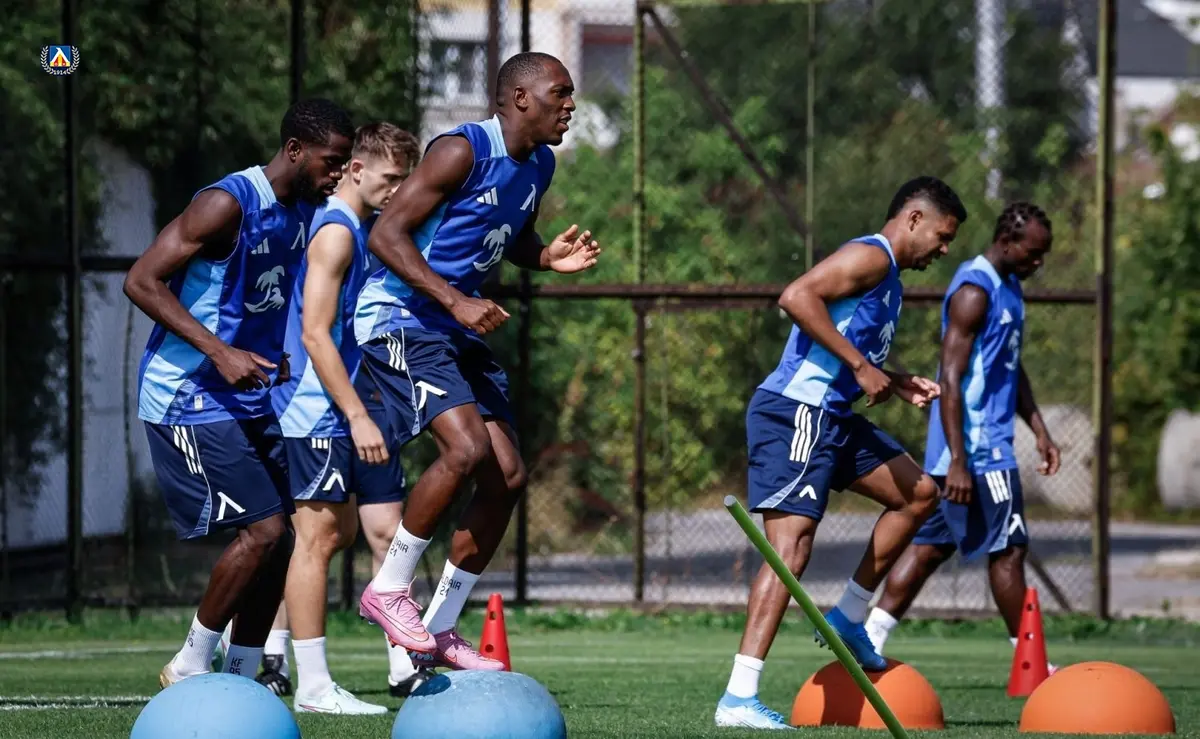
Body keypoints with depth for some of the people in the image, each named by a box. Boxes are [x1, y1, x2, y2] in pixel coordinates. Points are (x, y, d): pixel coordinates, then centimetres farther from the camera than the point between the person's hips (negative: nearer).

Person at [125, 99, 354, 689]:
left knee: (277, 535, 3)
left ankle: (239, 680, 12)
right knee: (263, 527, -13)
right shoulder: (228, 204, -19)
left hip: (253, 398, 9)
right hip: (189, 397, -9)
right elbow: (141, 281, -21)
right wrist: (221, 353, -27)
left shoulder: (304, 211, 8)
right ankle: (188, 671, -1)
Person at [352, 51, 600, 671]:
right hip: (399, 318, -9)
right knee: (467, 448, -26)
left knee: (508, 476, 3)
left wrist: (548, 258, 4)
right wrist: (456, 301, -27)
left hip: (457, 334, 9)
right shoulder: (463, 151, -18)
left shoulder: (539, 166, 9)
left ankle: (439, 631, 13)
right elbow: (387, 233, -21)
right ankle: (388, 590, -11)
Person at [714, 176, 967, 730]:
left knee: (919, 493, 19)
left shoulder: (888, 276, 22)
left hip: (833, 416, 11)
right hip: (795, 413, -11)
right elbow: (797, 296, -24)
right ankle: (739, 699, -23)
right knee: (790, 547, -18)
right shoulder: (871, 256, -10)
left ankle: (848, 619, 22)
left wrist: (899, 385, 15)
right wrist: (861, 366, -22)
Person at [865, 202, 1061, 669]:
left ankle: (868, 643, 9)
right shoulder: (974, 291, -17)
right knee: (1008, 549, -3)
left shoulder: (1008, 288, 14)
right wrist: (958, 461, -24)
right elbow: (951, 379, -21)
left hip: (990, 443, 10)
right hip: (976, 449, -10)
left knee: (930, 547, 9)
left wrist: (1039, 430, 20)